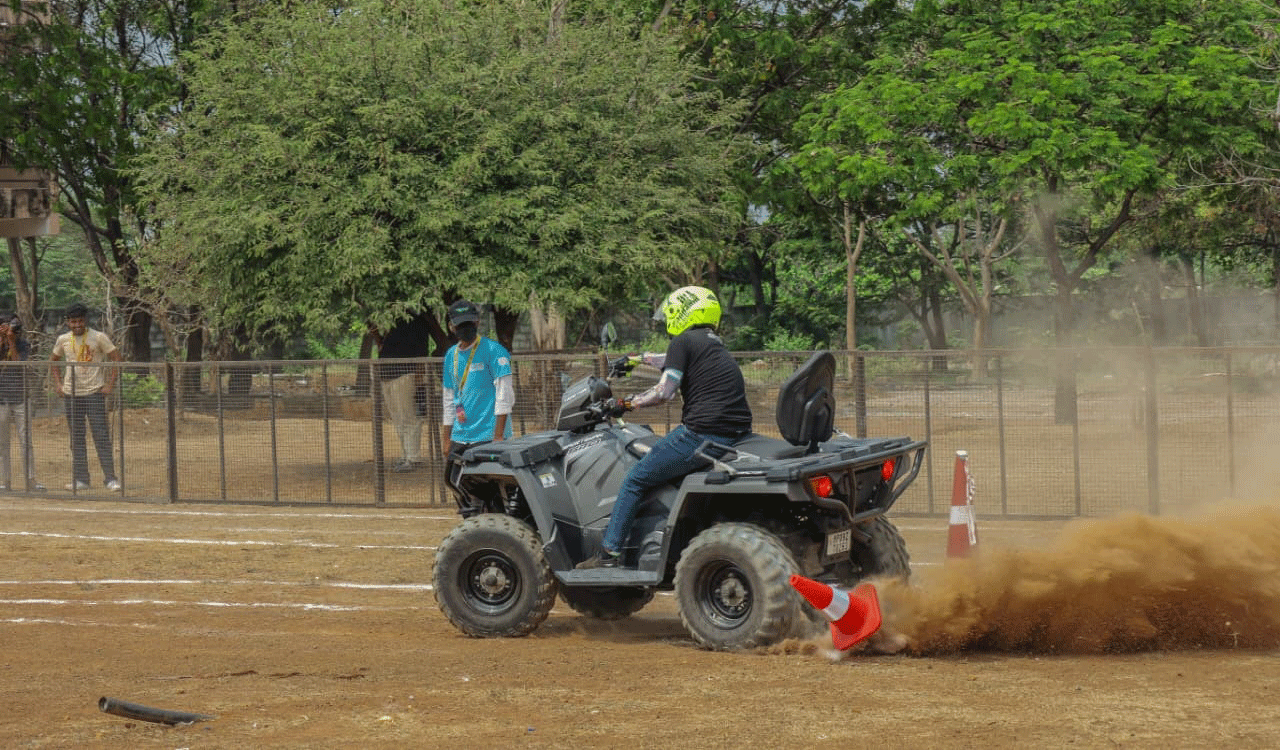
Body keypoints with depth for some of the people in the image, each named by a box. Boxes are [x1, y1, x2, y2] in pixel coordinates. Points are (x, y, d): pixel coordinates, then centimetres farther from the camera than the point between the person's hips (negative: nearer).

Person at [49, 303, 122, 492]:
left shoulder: (99, 337, -5)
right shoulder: (63, 340, 7)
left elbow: (116, 358, -2)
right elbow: (53, 360, 23)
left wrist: (110, 384, -7)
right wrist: (58, 383, 12)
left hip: (94, 392, -4)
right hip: (71, 394, 4)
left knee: (101, 436, -8)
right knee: (76, 439, 6)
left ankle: (110, 478, -7)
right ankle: (81, 479, 11)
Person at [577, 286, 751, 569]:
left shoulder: (683, 342, -4)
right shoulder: (714, 344, 23)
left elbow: (664, 392, -12)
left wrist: (631, 403, 4)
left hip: (702, 434, -9)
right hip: (737, 433, 9)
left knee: (634, 481, 2)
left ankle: (610, 551, 1)